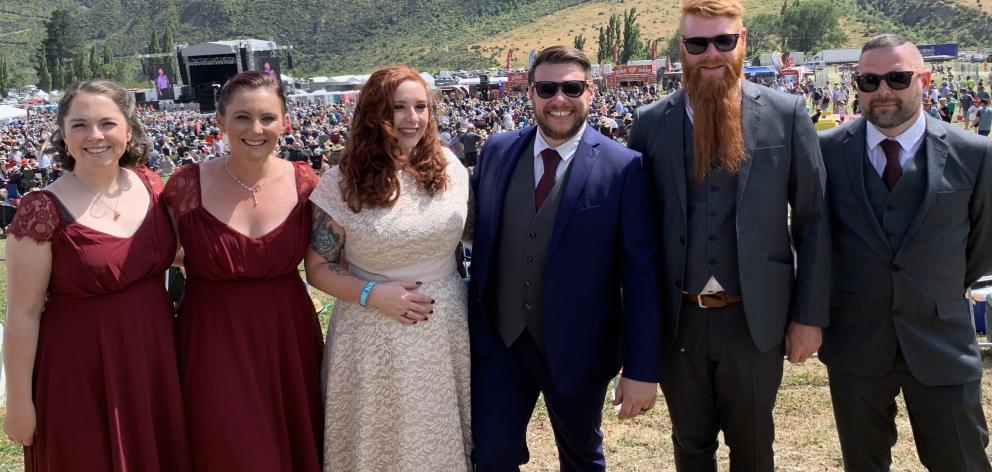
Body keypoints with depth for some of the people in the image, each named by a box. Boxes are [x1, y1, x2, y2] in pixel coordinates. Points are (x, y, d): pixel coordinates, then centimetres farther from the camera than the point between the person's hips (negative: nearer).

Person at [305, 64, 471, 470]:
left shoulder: (448, 167, -2)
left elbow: (470, 236, 14)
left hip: (447, 329, 3)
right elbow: (318, 269, -5)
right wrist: (371, 293, -18)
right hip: (375, 337, -2)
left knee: (444, 439, 17)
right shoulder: (343, 183, -11)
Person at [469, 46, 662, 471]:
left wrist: (642, 369, -13)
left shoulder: (623, 168, -12)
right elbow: (477, 235, 9)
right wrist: (471, 321, 8)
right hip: (497, 341, 2)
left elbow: (641, 275, -12)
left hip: (576, 348, -2)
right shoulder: (497, 152, 0)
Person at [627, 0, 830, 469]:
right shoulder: (651, 122, 0)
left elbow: (811, 219, -1)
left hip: (755, 318, -1)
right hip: (677, 320, 1)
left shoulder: (786, 114, -3)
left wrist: (809, 315, -3)